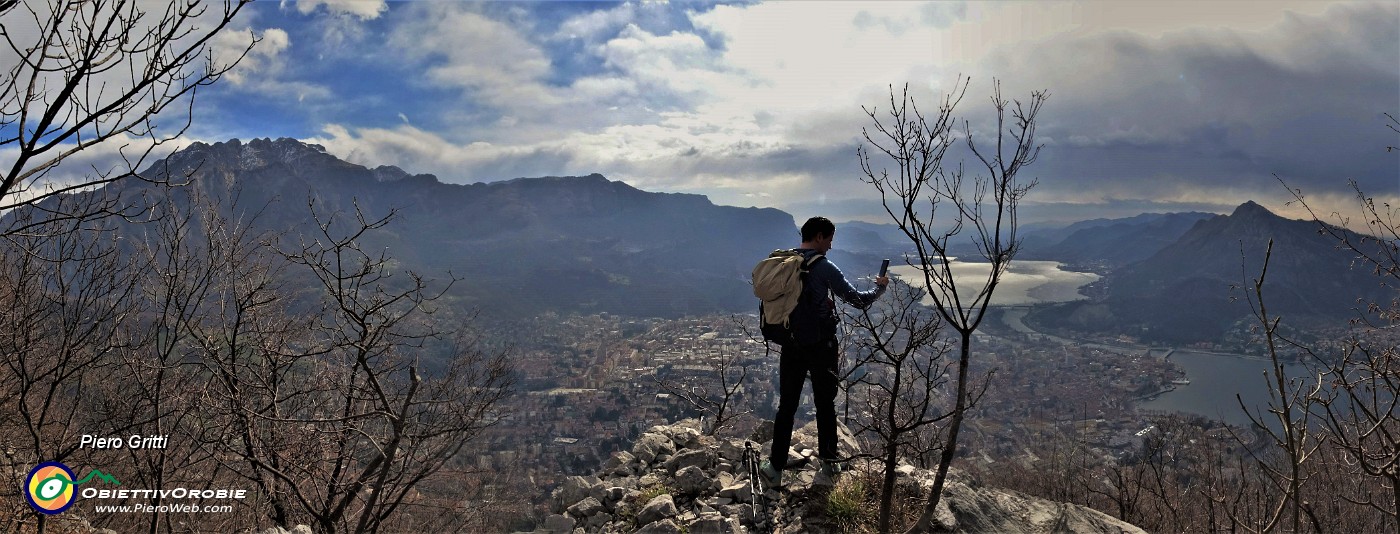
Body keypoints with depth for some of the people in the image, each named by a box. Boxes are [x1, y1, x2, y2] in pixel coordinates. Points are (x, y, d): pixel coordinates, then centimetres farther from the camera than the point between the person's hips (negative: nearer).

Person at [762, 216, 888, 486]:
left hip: (791, 346, 4)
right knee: (825, 405, 14)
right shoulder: (823, 267, -15)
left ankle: (776, 468, 10)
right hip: (821, 347, -4)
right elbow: (859, 300, -11)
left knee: (786, 406, 10)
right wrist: (880, 286, 8)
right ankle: (829, 461, 27)